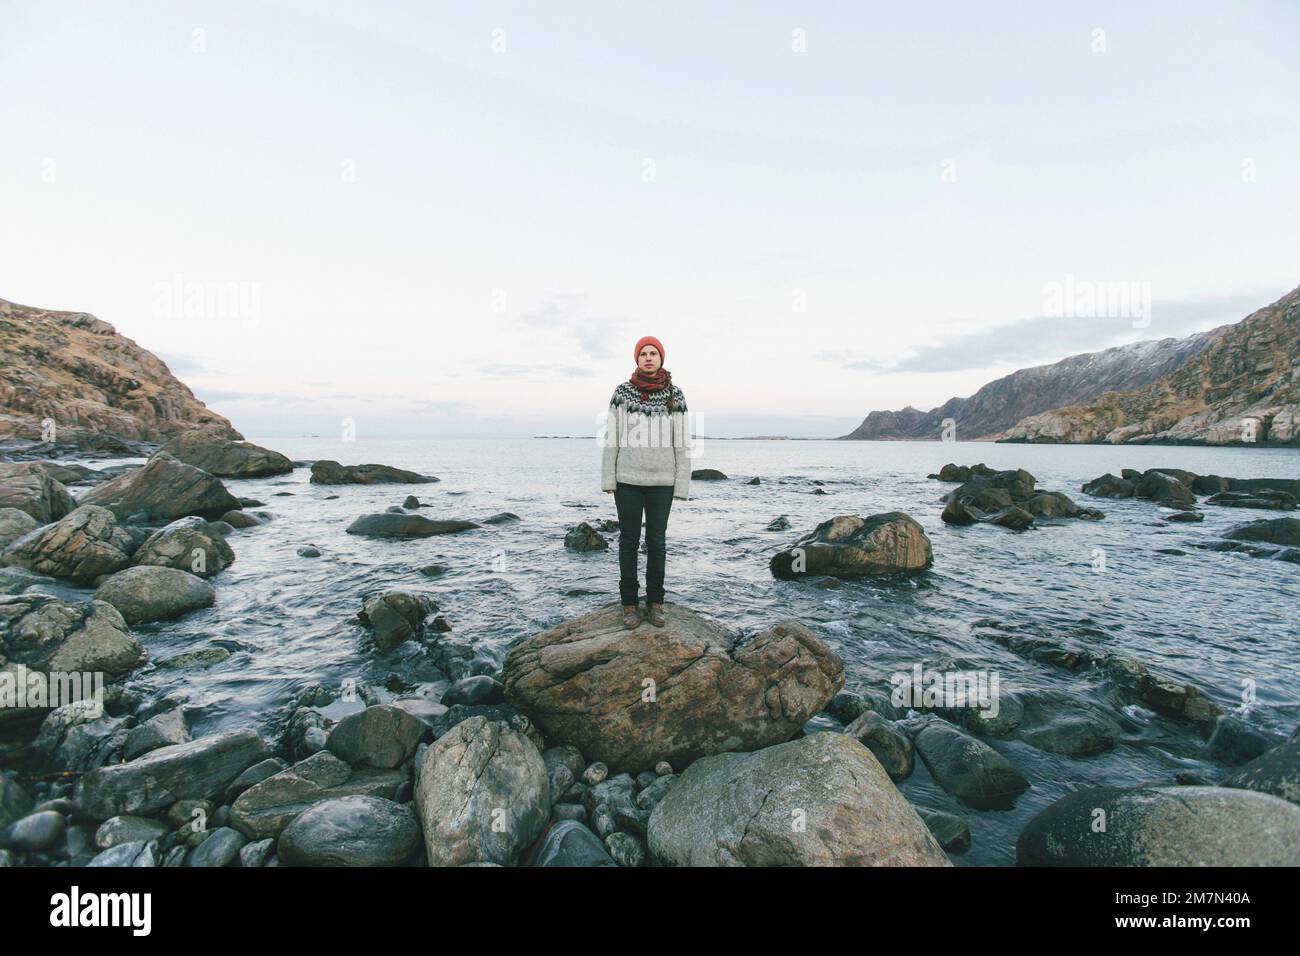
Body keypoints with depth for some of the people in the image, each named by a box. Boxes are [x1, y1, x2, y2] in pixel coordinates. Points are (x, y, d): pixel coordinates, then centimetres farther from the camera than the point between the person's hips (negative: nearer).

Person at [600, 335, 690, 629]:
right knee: (629, 540, 7)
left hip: (661, 481, 0)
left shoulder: (674, 395, 1)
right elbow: (611, 437, 2)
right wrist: (608, 478, -2)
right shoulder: (622, 392, 0)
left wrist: (682, 483, -3)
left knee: (657, 541, 8)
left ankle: (655, 602, 20)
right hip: (627, 480, 0)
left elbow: (682, 442, 1)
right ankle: (629, 603, 17)